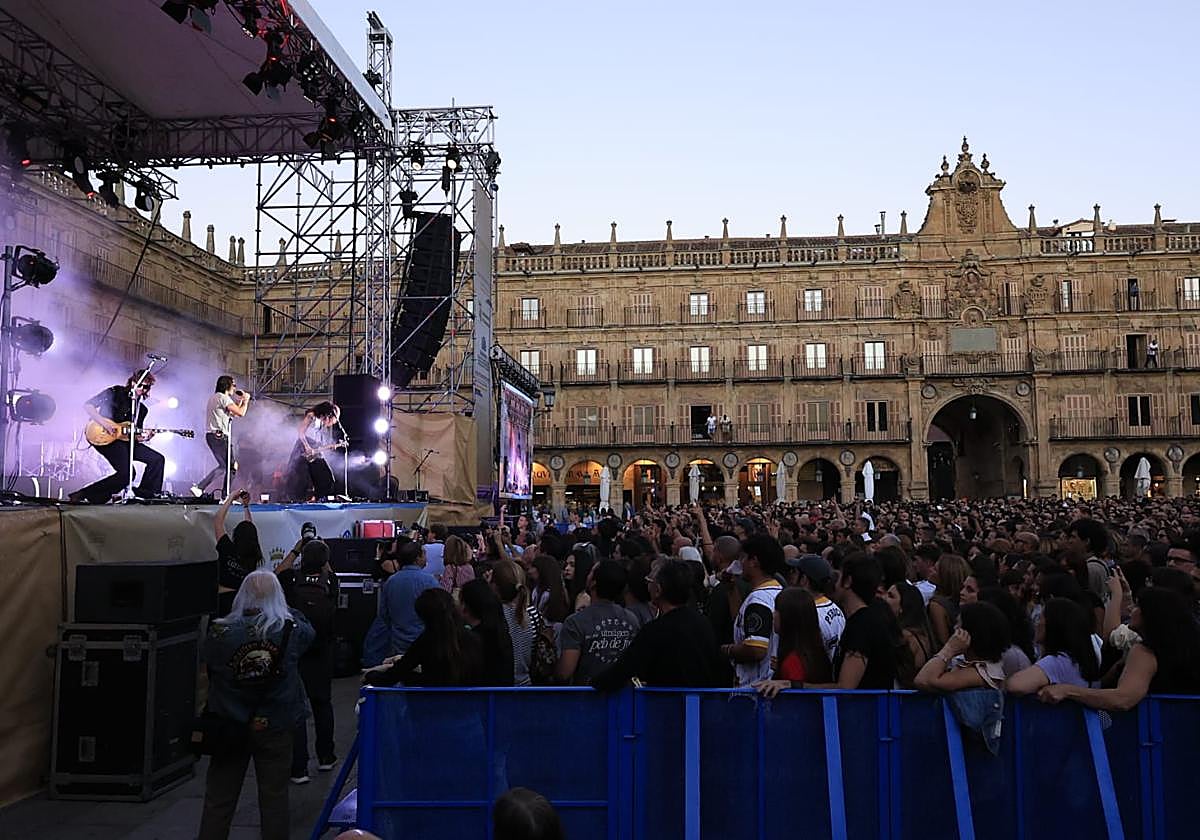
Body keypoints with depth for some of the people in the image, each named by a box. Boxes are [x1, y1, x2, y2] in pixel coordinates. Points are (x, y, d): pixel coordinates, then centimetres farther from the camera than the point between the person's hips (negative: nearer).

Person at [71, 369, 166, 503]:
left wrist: (144, 438, -8)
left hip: (124, 439, 7)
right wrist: (104, 423, -17)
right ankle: (82, 495, -17)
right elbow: (87, 405, -6)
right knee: (126, 473, -24)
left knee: (157, 459, -2)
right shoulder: (115, 392, -1)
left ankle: (145, 494, 10)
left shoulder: (142, 409, 16)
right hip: (104, 439, -7)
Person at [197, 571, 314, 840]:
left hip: (228, 726, 1)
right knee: (274, 799, 11)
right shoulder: (292, 630, -12)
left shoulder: (220, 631, -12)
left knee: (218, 801, 13)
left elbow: (206, 663, 6)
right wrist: (286, 610, 20)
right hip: (275, 727, 0)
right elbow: (309, 630, 11)